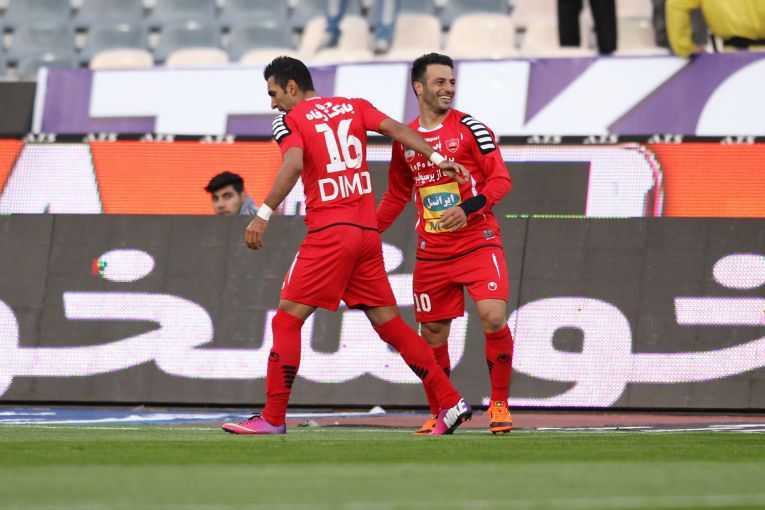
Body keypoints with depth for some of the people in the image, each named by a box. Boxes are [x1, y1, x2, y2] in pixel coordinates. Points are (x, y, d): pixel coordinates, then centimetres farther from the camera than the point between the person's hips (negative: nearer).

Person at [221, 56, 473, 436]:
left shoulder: (290, 120, -1)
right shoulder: (354, 107, 17)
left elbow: (293, 164, -18)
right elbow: (394, 128, 5)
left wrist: (264, 214, -20)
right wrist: (437, 158, 0)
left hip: (330, 233, -6)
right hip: (368, 231, 6)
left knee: (287, 319, -3)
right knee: (388, 323, 11)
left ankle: (273, 418, -7)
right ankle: (450, 402, 7)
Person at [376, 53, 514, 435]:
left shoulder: (469, 128, -3)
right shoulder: (404, 139, 9)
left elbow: (501, 179, -7)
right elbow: (396, 196, 22)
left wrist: (468, 207, -22)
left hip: (478, 243, -4)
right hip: (431, 255, 4)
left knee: (493, 318, -20)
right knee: (433, 334, 6)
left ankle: (499, 404, -5)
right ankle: (438, 415, 21)